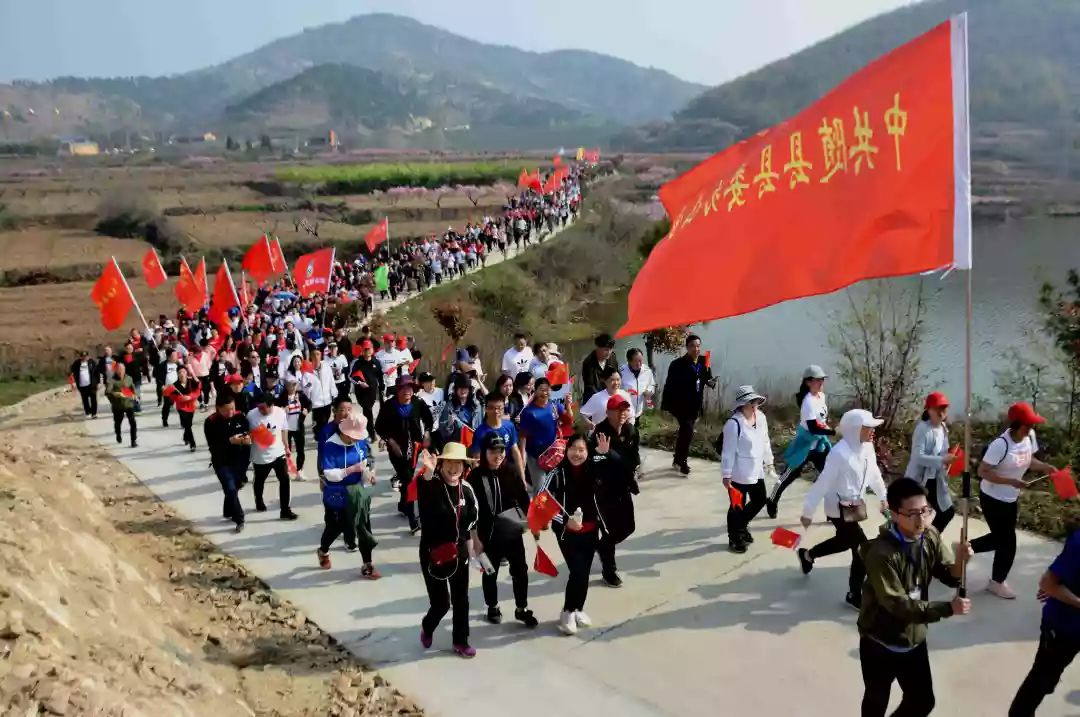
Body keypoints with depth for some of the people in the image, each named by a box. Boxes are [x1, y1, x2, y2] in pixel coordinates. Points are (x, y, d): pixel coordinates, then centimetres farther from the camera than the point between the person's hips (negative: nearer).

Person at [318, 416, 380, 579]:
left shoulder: (360, 443, -6)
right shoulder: (331, 446, -20)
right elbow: (329, 474, -24)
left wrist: (368, 474, -13)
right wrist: (352, 469, -32)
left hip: (357, 492, 4)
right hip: (337, 495, -4)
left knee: (364, 528, 4)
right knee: (335, 527, 14)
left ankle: (367, 565, 14)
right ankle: (323, 551, 46)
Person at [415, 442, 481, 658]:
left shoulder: (466, 489, -1)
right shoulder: (432, 485, -17)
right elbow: (423, 489, -43)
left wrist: (474, 543, 18)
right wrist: (428, 471, -63)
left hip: (459, 551, 5)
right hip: (433, 552, -5)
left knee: (461, 599, 14)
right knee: (441, 602, 0)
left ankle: (461, 641, 32)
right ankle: (427, 627, 32)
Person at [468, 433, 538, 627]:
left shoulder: (511, 473, -3)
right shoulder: (475, 477, -13)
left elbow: (523, 498, 4)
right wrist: (474, 535, -10)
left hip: (513, 532, 3)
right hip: (489, 535, -2)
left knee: (520, 570, 9)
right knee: (490, 572, 16)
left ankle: (521, 609, 26)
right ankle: (493, 607, 36)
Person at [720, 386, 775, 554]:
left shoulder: (761, 417, 1)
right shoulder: (734, 423, -23)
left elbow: (765, 441, 15)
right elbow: (728, 451, -20)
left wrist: (769, 461, 21)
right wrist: (726, 475, -18)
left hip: (756, 471, 8)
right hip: (738, 474, -8)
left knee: (760, 500, 20)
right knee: (737, 506, 5)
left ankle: (742, 525, 44)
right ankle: (734, 539, 24)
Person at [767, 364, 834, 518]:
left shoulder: (821, 396, 1)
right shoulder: (809, 402, -26)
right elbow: (813, 428, -34)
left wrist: (826, 425, 6)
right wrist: (834, 432, -39)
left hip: (819, 443, 7)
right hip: (805, 444, -7)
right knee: (790, 475, 8)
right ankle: (772, 502, 29)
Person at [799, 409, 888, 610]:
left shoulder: (867, 447, -5)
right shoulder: (839, 453, -28)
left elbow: (874, 473, 13)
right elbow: (823, 483, -23)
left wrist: (882, 496, 23)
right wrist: (808, 512, -18)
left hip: (856, 504, 8)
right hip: (840, 508, -8)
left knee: (846, 541, 21)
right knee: (863, 549, -4)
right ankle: (854, 595, 13)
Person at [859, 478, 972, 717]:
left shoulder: (930, 536, -10)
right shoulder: (881, 553, -29)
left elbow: (951, 578, -7)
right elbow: (898, 604, -29)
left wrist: (960, 562, -29)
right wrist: (948, 608, -33)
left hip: (914, 638, 5)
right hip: (880, 643, -5)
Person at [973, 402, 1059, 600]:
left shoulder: (1030, 436, -7)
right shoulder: (1001, 444, -29)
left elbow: (1029, 460, 9)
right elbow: (982, 472, -26)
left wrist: (1046, 467, -10)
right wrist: (1011, 481, -32)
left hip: (1010, 499, 8)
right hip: (992, 499, -8)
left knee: (1001, 538, 20)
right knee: (1008, 542, 2)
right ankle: (996, 582, 24)